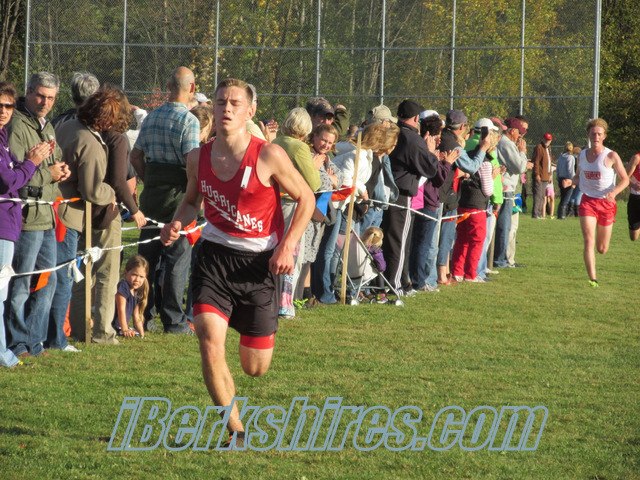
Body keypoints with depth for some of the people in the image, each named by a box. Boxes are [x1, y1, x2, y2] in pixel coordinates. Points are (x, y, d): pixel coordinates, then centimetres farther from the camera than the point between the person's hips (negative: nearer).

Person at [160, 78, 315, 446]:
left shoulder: (268, 156, -12)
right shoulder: (198, 158, -1)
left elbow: (306, 198, -2)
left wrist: (287, 246, -13)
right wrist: (178, 223, -4)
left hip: (259, 261, -2)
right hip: (215, 254, 2)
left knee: (256, 368, 7)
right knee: (210, 346, -19)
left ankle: (257, 335, 47)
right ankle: (236, 431, -4)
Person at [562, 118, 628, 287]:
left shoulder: (611, 156, -10)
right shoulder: (582, 155, 3)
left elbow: (625, 179, -8)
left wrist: (614, 192, -27)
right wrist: (570, 181, -7)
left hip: (607, 203, -2)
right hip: (588, 201, 2)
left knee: (602, 249, 10)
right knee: (588, 241, -17)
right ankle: (592, 279, -16)